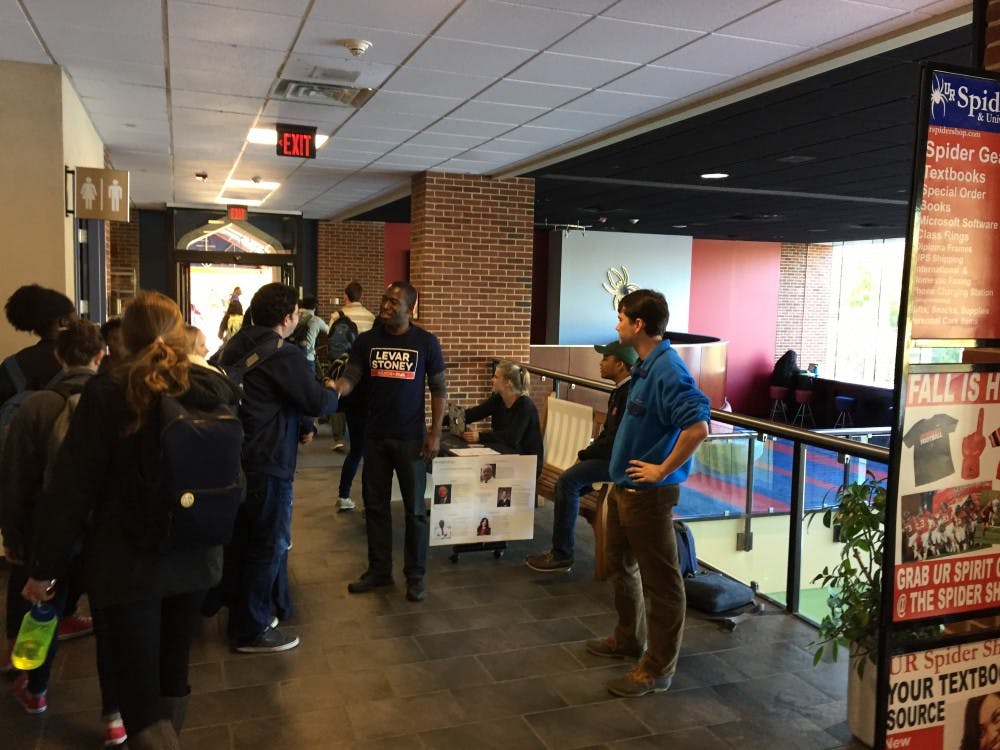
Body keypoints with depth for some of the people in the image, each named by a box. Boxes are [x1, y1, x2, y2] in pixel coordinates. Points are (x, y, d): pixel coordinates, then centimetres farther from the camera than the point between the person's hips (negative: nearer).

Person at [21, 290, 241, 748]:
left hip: (127, 565, -4)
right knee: (171, 674, 23)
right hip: (195, 557, 5)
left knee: (140, 701, 0)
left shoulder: (106, 395, -15)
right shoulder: (215, 390, -4)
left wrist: (44, 566, -3)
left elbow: (71, 490, -12)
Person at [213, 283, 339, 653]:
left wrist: (301, 424, 11)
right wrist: (332, 390, 5)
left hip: (236, 456, 9)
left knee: (241, 539, 19)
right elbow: (317, 401, -18)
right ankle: (252, 631, 12)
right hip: (268, 463, -9)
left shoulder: (234, 347, 10)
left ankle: (239, 611, 34)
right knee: (270, 545, 3)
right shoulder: (282, 355, -19)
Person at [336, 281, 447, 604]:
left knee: (415, 509, 4)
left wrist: (435, 433, -7)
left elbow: (439, 389, -1)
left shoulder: (426, 342, -4)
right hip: (375, 436, 3)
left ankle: (415, 575, 18)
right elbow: (350, 377, -5)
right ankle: (379, 570, 25)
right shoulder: (366, 341, 1)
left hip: (411, 438, -2)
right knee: (375, 505, 11)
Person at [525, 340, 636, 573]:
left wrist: (584, 455, -11)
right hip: (610, 454, 10)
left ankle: (562, 555, -12)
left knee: (568, 481, -20)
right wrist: (586, 454, 5)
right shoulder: (619, 391, 14)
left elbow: (617, 440, -22)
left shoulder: (631, 393, -19)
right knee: (566, 482, 0)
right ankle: (559, 550, 4)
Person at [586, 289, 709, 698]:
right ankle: (629, 639, 42)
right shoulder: (645, 366, 8)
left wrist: (664, 469, -23)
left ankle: (657, 669, 16)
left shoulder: (667, 371, -23)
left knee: (660, 581, 3)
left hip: (649, 493, -11)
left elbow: (698, 426, -32)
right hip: (624, 487, 11)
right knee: (619, 564, 24)